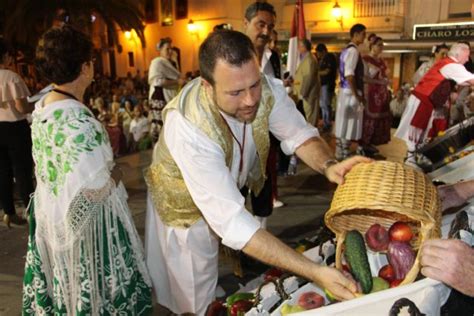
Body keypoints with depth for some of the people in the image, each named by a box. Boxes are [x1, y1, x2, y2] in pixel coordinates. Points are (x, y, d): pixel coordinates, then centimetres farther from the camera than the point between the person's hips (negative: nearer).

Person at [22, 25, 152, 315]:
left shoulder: (41, 108, 0)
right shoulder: (79, 122, -29)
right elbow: (93, 189, -31)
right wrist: (114, 175, -11)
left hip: (50, 212, 8)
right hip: (86, 221, -8)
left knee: (63, 281, 25)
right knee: (89, 286, 12)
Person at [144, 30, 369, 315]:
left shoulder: (266, 89, -25)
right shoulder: (188, 127, -41)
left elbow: (298, 133, -13)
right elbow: (231, 221, -43)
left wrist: (328, 166, -37)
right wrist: (315, 273, -46)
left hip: (233, 193, 5)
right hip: (186, 207, -4)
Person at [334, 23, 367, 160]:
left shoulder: (347, 50, 16)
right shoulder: (353, 51, -14)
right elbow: (349, 75, -24)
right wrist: (357, 95, -22)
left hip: (345, 90, 10)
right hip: (350, 92, -10)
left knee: (344, 124, 13)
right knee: (348, 125, -4)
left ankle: (341, 153, 21)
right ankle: (343, 155, 3)